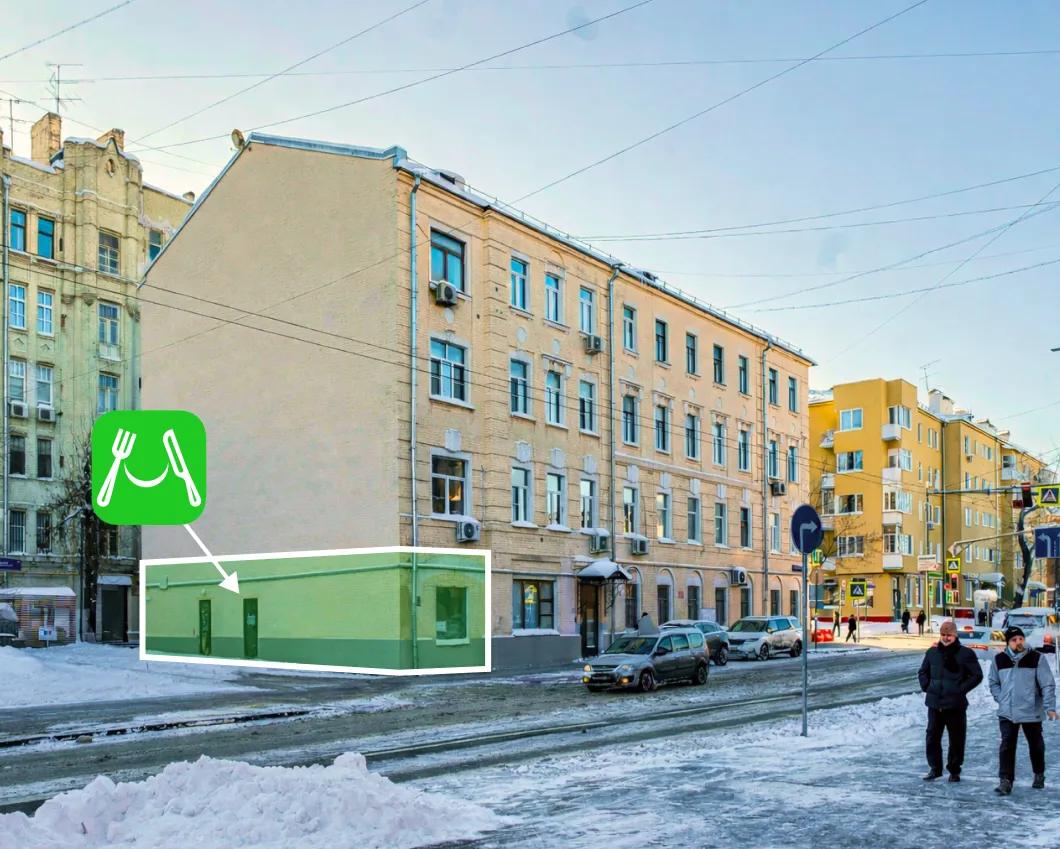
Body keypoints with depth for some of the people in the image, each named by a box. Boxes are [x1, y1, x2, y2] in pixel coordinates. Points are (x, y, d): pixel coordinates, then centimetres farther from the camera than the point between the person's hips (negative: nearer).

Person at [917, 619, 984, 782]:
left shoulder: (965, 653, -4)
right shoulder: (932, 652, 8)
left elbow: (977, 675, -1)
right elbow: (923, 672, 21)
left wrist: (962, 689, -8)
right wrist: (926, 686, 7)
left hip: (956, 705, -3)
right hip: (934, 703, 3)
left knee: (957, 739, 5)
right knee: (932, 737, 5)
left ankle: (954, 770, 19)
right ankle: (934, 768, 19)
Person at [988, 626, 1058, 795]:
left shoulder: (1037, 659, -6)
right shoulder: (999, 660, 2)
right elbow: (993, 683, 14)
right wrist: (1001, 699, 0)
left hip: (1032, 712, -1)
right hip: (1007, 713, 1)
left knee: (1036, 746, 14)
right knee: (1007, 746, -7)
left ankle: (1039, 776, 36)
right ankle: (1005, 781, -7)